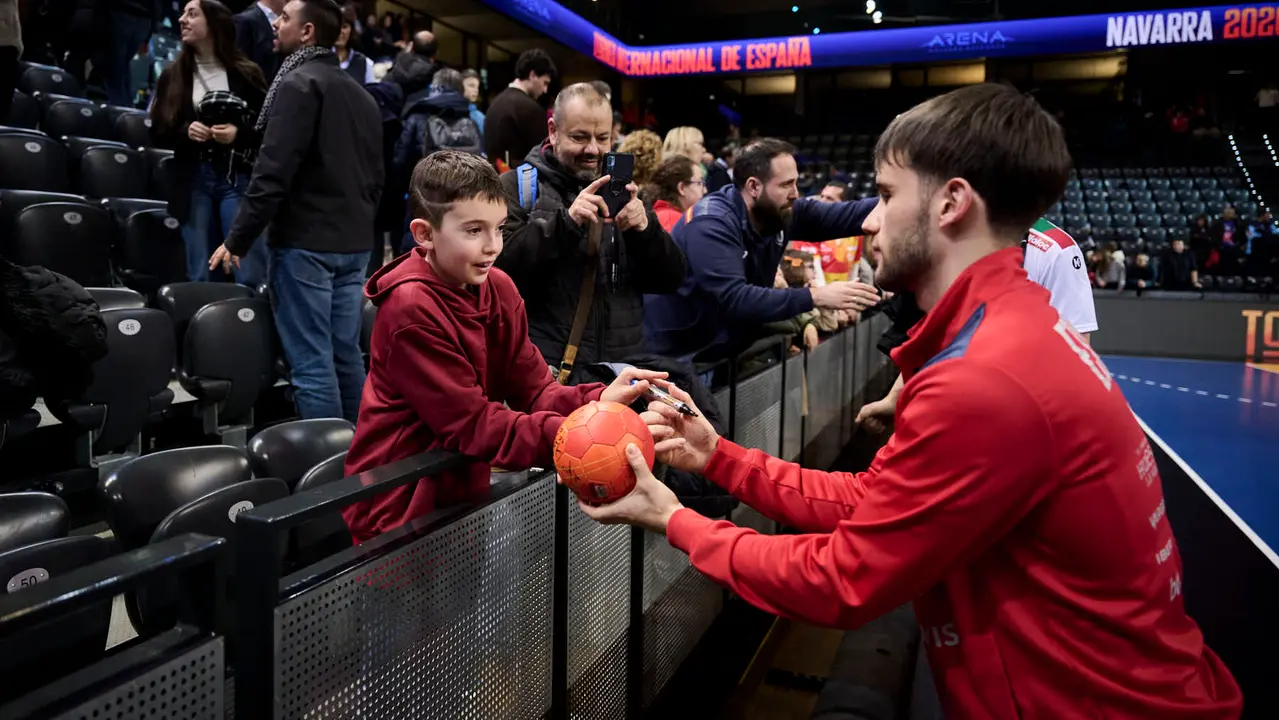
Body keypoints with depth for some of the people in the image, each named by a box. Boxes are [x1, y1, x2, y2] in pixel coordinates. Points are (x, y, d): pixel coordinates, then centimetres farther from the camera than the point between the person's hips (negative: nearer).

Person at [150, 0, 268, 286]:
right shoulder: (172, 76, 10)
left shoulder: (245, 74, 2)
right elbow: (158, 132, 11)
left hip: (239, 179, -3)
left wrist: (239, 133, -14)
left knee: (250, 275, -7)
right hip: (193, 181, 3)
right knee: (199, 276, 6)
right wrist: (186, 131, -8)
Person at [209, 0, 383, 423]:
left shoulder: (298, 84, -9)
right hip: (354, 244, 8)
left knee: (311, 363, -4)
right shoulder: (362, 95, 16)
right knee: (347, 356, 11)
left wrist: (237, 240, -10)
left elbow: (273, 172, -16)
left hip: (306, 241, -8)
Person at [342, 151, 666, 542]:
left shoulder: (499, 288, 0)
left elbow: (534, 390, -3)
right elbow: (473, 426, -23)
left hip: (462, 486, 7)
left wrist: (600, 401, -21)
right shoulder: (411, 307, -21)